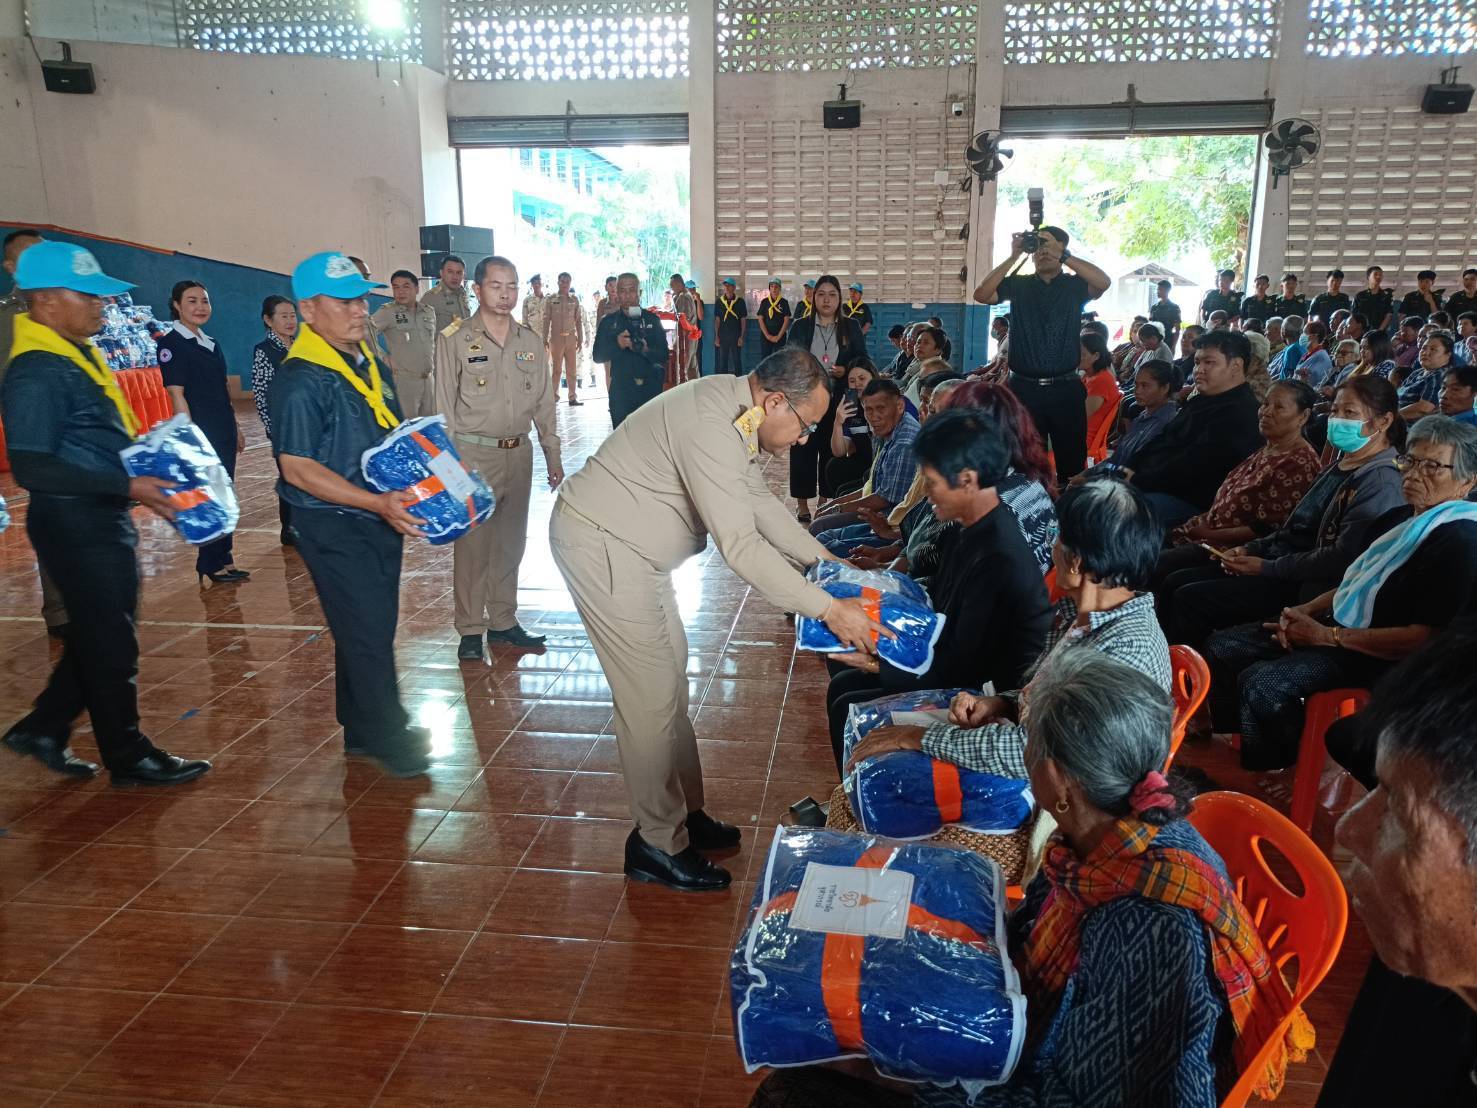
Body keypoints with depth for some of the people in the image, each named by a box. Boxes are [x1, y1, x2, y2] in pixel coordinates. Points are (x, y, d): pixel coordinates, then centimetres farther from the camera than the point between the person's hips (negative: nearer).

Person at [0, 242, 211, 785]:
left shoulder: (81, 357, 12)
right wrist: (128, 485, -28)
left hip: (104, 521, 9)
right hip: (73, 526, -9)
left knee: (99, 637, 19)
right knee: (111, 643, 2)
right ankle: (127, 755, 17)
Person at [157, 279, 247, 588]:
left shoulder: (211, 343, 14)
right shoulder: (171, 343, -8)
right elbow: (177, 394, -14)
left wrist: (236, 429, 19)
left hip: (224, 432, 8)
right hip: (201, 433, -8)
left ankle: (222, 562, 21)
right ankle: (211, 567, 7)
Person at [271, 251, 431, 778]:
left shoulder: (369, 363, 9)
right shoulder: (300, 380, -18)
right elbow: (298, 468, -21)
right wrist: (377, 502, -28)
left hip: (380, 518, 9)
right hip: (334, 528, -9)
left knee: (372, 629, 17)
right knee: (367, 632, -1)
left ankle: (363, 729, 33)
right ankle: (388, 738, 16)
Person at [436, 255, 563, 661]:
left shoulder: (531, 342, 9)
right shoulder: (455, 340, -4)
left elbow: (544, 403, 14)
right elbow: (445, 405, -5)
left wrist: (553, 455, 12)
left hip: (518, 453, 4)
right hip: (474, 454, -4)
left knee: (510, 541, 11)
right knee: (471, 542, -1)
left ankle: (503, 621, 23)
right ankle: (470, 629, 9)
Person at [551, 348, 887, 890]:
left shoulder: (735, 407, 2)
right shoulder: (710, 427, -29)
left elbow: (757, 499, 12)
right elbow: (740, 544, -33)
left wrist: (823, 557, 5)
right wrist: (828, 609, -30)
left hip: (630, 545, 10)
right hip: (599, 544, -10)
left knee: (669, 677, 15)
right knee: (651, 692, -6)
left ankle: (685, 812, 28)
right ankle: (658, 844, 8)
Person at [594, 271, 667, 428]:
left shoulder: (652, 319, 8)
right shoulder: (608, 322, 10)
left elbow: (663, 355, 1)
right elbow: (598, 356, 4)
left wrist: (646, 350, -19)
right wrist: (617, 345, -14)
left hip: (650, 388, 0)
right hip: (620, 390, 1)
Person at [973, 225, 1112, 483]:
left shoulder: (1075, 285, 6)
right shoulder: (1017, 285, 8)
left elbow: (1103, 282, -15)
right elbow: (982, 295, -8)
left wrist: (1062, 255, -17)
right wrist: (1013, 257, -12)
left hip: (1066, 388, 0)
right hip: (1024, 387, 0)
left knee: (1072, 462, 3)